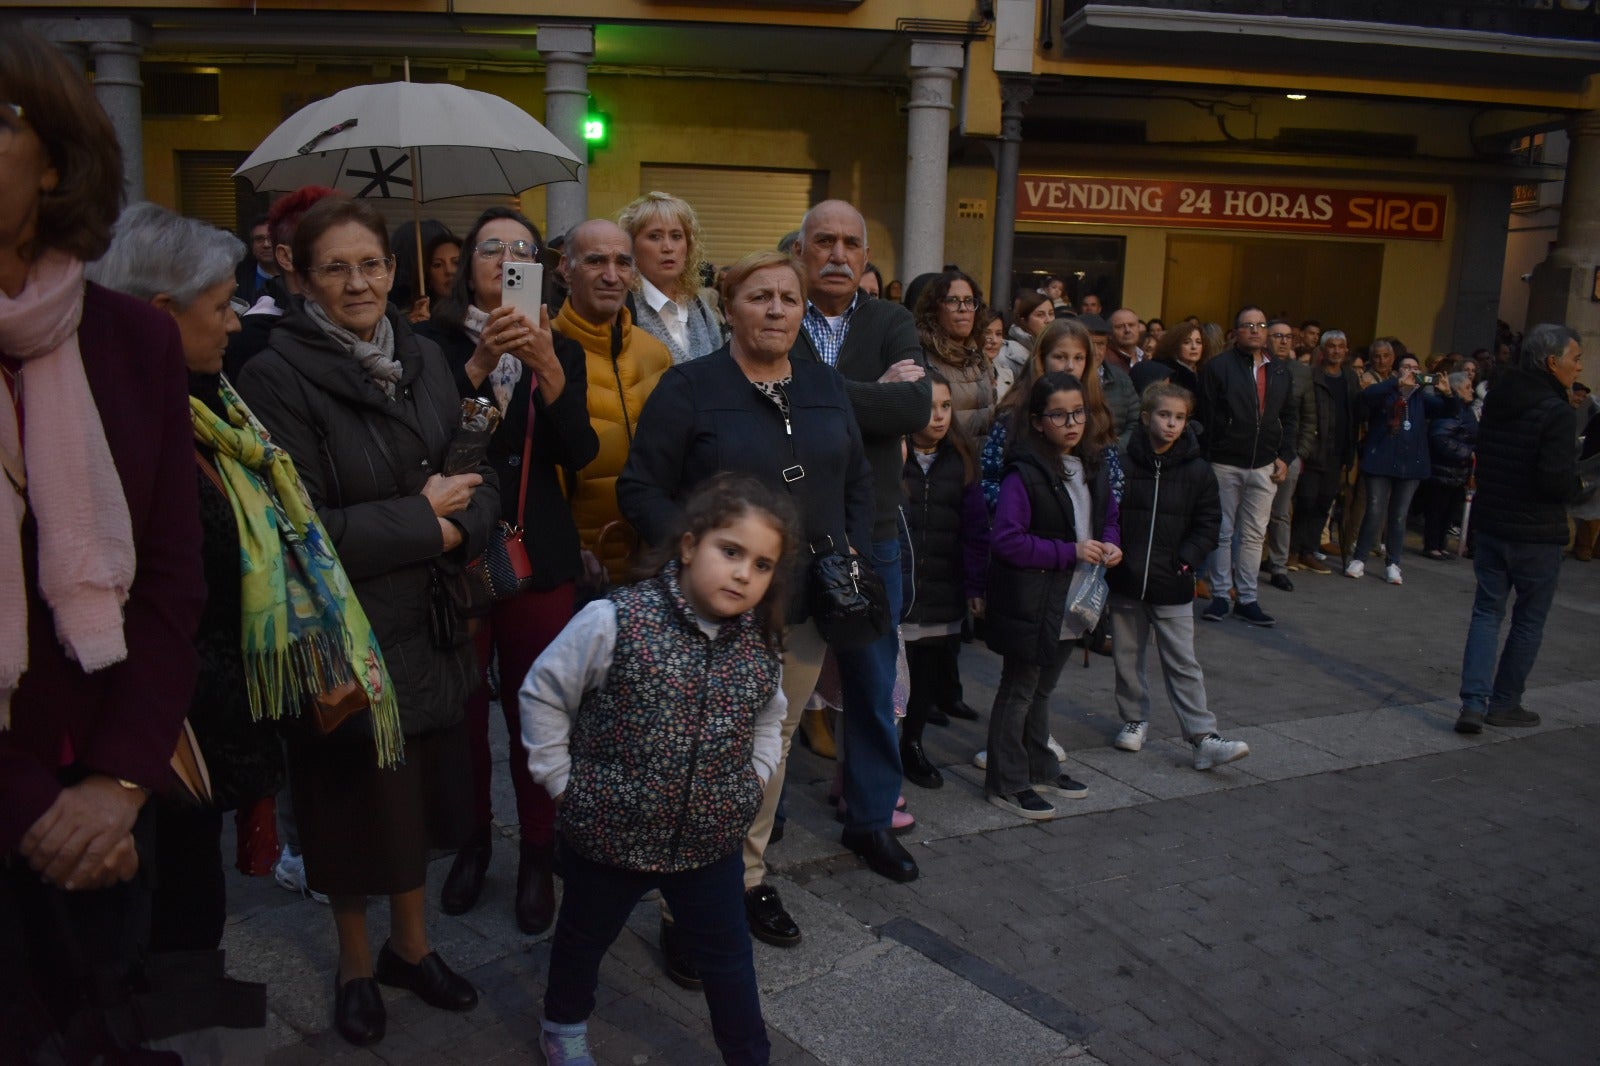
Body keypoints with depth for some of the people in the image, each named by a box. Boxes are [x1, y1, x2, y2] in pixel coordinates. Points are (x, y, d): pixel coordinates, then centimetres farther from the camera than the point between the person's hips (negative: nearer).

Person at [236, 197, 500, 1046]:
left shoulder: (422, 358, 4)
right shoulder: (277, 377, -14)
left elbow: (477, 477, 4)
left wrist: (453, 527, -16)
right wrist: (421, 517, -15)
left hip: (426, 629, 5)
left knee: (419, 793, 18)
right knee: (357, 806, 13)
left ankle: (410, 945, 41)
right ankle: (354, 963, 38)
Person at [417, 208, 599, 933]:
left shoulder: (561, 351, 7)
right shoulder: (432, 344, 0)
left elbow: (580, 453, -8)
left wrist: (546, 368, -20)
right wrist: (478, 366, -22)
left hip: (540, 559, 1)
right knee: (463, 711, 9)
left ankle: (537, 859, 21)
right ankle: (472, 844, 30)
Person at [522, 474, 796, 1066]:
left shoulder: (760, 647, -7)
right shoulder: (616, 620, -22)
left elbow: (768, 718, 15)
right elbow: (543, 692, -11)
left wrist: (753, 778, 4)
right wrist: (563, 779, -8)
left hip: (711, 840, 2)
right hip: (608, 832, -2)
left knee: (727, 953, 16)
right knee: (585, 935, 23)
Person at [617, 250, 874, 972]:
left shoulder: (826, 388, 10)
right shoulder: (689, 388, -7)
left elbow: (857, 483, 18)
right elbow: (641, 489, -9)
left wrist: (851, 548, 3)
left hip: (804, 608, 6)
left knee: (773, 746, 17)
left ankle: (749, 878, 35)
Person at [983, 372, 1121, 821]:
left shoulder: (1092, 469, 6)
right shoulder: (1024, 474, -19)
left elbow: (1109, 517, 19)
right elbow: (1006, 540, -23)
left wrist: (1109, 544, -3)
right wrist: (1070, 551, -23)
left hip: (1070, 605, 8)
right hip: (1029, 603, -7)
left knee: (1042, 688, 22)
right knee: (1018, 691, 5)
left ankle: (1040, 769, 37)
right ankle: (1007, 782, 17)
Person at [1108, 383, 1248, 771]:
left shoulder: (1197, 470, -1)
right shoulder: (1122, 464, -5)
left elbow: (1209, 522, 4)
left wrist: (1186, 560, -7)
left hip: (1172, 585, -1)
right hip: (1125, 582, 1)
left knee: (1183, 664, 0)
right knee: (1127, 658, 14)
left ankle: (1204, 738, 3)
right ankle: (1135, 720, 33)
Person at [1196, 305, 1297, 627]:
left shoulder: (1280, 373, 12)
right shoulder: (1218, 367, -4)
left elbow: (1289, 417, 17)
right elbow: (1206, 416, -8)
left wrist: (1284, 456, 7)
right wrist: (1208, 456, -13)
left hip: (1264, 467, 4)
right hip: (1225, 464, -4)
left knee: (1254, 534, 8)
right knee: (1223, 533, 4)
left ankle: (1247, 599, 15)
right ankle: (1220, 595, 14)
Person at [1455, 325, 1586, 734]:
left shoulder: (1496, 401, 6)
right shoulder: (1556, 412, -17)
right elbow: (1556, 479, -22)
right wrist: (1581, 487, -3)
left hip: (1489, 524, 6)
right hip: (1536, 534, -6)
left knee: (1486, 612, 9)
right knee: (1529, 621, 10)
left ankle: (1473, 702, -2)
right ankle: (1504, 703, 18)